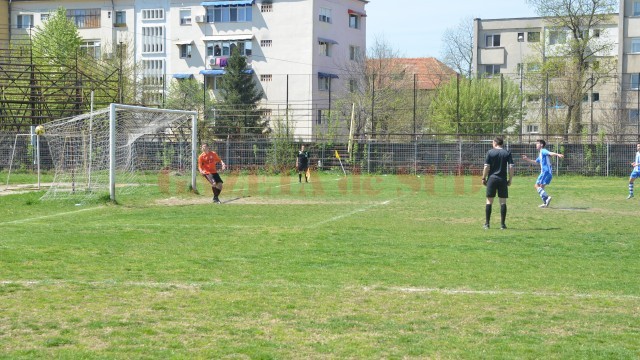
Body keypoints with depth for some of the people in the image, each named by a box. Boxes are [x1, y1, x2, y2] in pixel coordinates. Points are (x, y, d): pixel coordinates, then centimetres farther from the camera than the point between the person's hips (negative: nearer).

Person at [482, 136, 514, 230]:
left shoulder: (490, 152, -1)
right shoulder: (507, 153, 3)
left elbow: (486, 167, -5)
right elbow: (511, 168, -3)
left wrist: (484, 178, 4)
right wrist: (510, 180, 5)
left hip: (492, 179, -1)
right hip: (503, 180, 1)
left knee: (489, 201, 5)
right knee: (503, 201, 4)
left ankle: (487, 223, 6)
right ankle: (502, 224, 3)